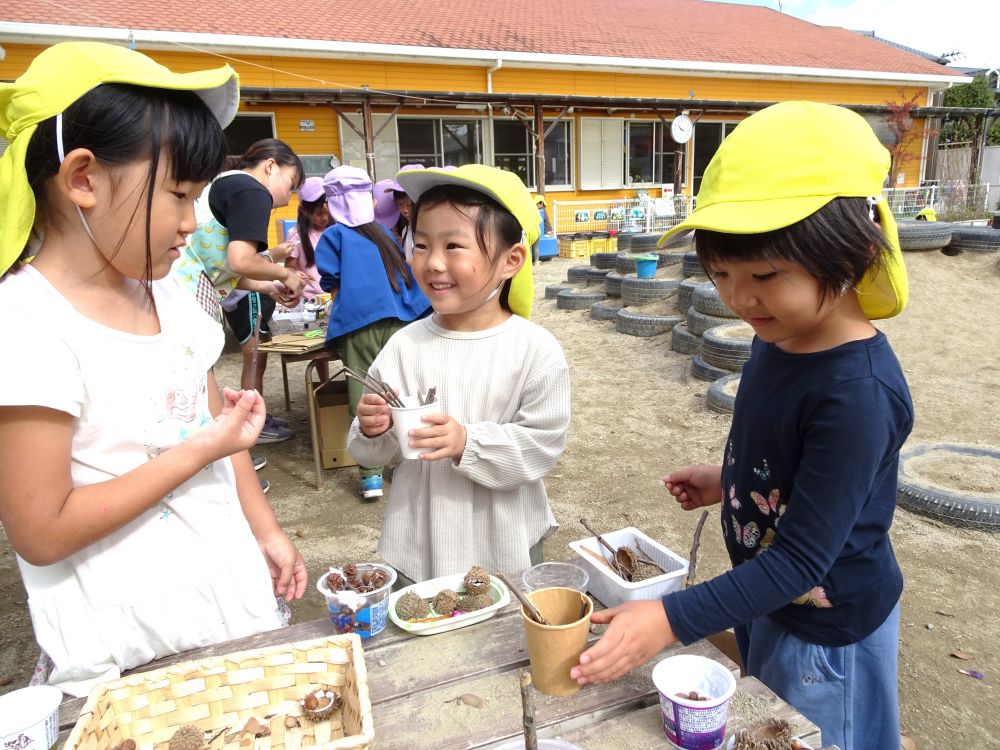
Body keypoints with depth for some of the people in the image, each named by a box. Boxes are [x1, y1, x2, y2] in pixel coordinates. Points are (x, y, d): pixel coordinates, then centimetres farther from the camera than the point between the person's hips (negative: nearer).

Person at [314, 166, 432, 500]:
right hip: (398, 320, 4)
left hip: (359, 323, -4)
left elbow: (333, 285, 1)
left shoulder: (334, 235, 8)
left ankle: (371, 474, 1)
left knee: (363, 398, 1)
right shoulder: (383, 232, 21)